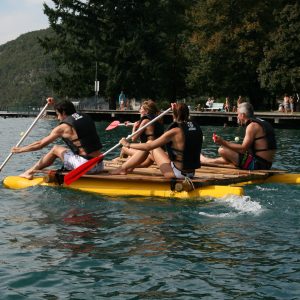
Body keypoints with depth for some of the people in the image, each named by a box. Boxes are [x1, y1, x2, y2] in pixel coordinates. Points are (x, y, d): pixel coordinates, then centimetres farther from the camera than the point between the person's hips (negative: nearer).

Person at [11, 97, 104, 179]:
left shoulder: (63, 127, -4)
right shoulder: (86, 118, 14)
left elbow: (40, 144, 5)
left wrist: (20, 149, 17)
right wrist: (55, 104, 42)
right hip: (100, 166, 7)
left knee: (55, 149, 14)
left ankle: (29, 172, 28)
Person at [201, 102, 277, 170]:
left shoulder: (252, 126, -13)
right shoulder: (262, 123, 16)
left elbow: (243, 149, -17)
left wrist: (223, 142, -12)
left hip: (256, 165, -10)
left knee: (222, 150, -8)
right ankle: (204, 160, 41)